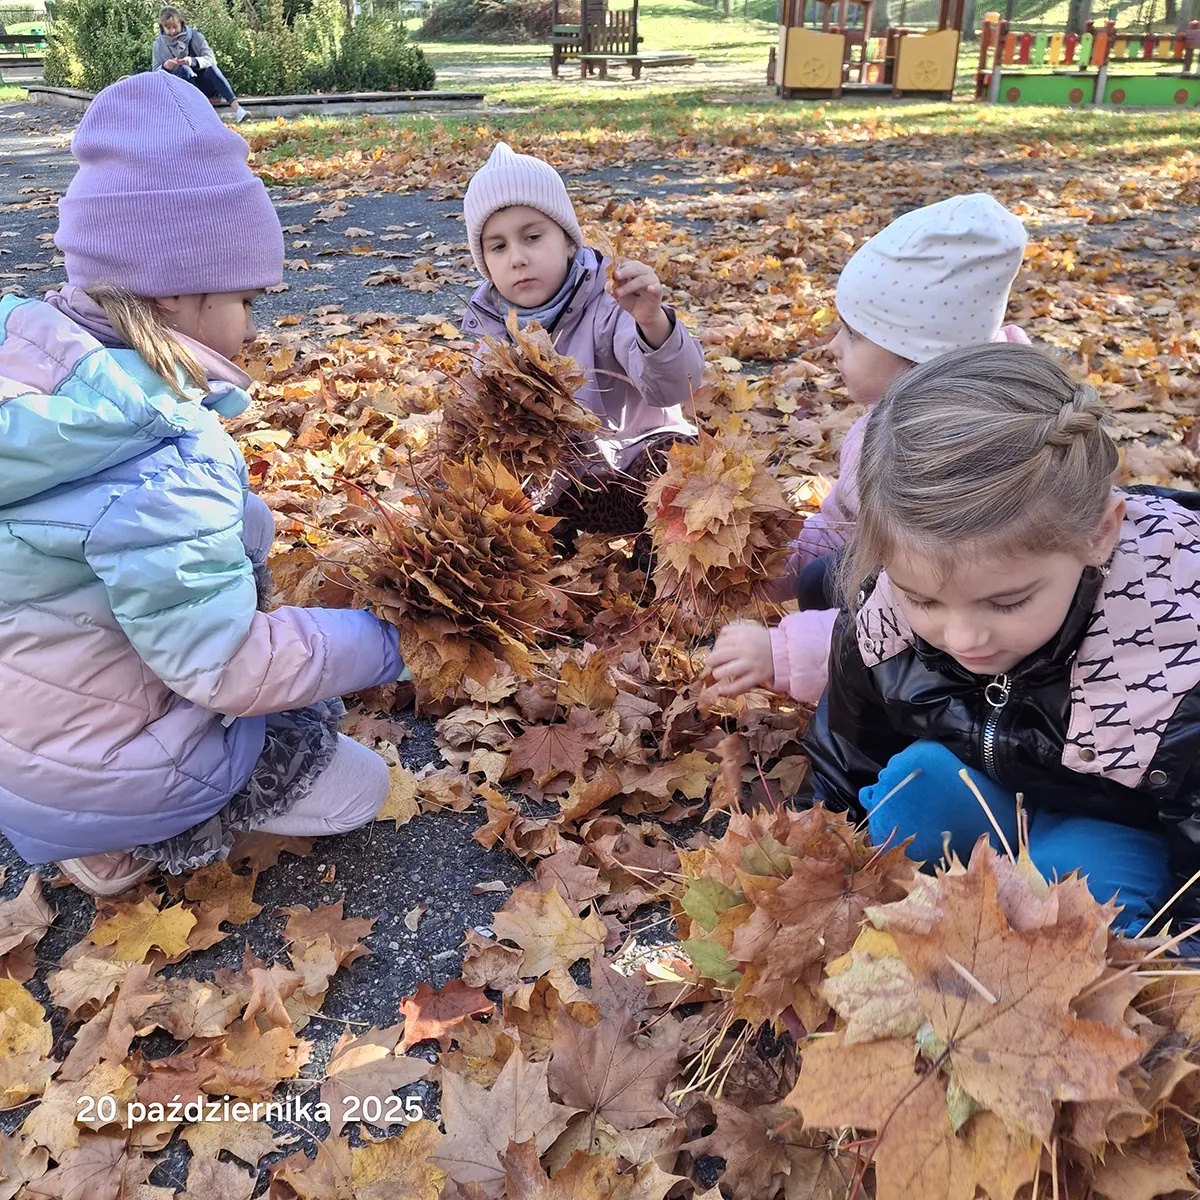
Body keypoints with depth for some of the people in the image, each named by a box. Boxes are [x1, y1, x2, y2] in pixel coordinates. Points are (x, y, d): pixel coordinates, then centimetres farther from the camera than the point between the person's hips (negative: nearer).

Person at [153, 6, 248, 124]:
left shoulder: (195, 35, -2)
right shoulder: (159, 44, 1)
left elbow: (211, 59, -11)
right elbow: (156, 73, 0)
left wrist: (193, 61, -30)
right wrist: (165, 67, -23)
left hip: (202, 84, 0)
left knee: (211, 68, -30)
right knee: (184, 69, -30)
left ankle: (235, 108, -47)